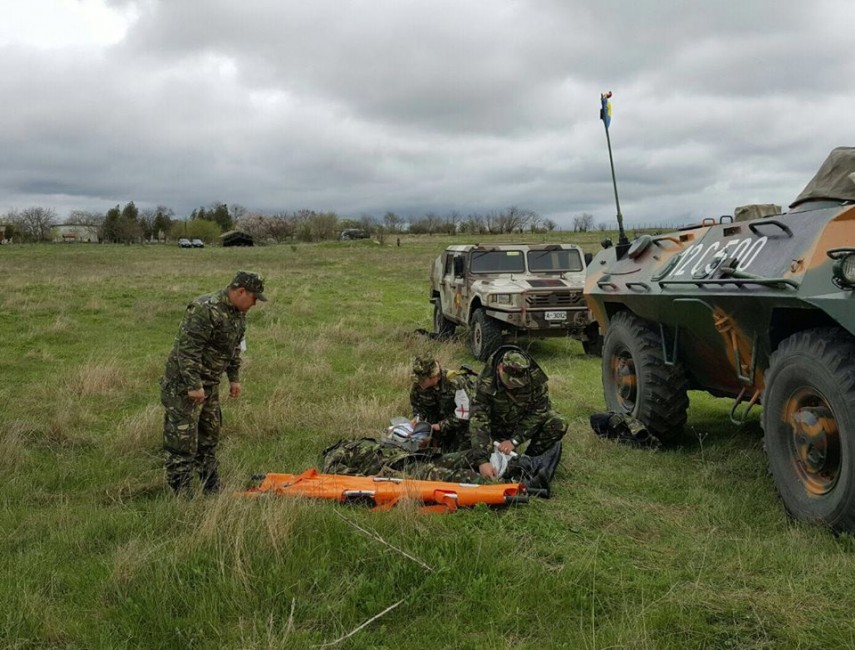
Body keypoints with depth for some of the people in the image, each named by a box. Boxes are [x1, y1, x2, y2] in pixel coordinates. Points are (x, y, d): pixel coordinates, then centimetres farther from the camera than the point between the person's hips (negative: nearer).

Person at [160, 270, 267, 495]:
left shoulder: (238, 312, 6)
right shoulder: (206, 309, -25)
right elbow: (187, 349, -27)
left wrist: (234, 377, 17)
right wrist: (194, 385, -26)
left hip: (209, 383, 10)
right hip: (185, 384, -10)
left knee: (209, 437, 17)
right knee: (182, 440, -5)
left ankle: (212, 490, 28)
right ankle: (180, 495, 1)